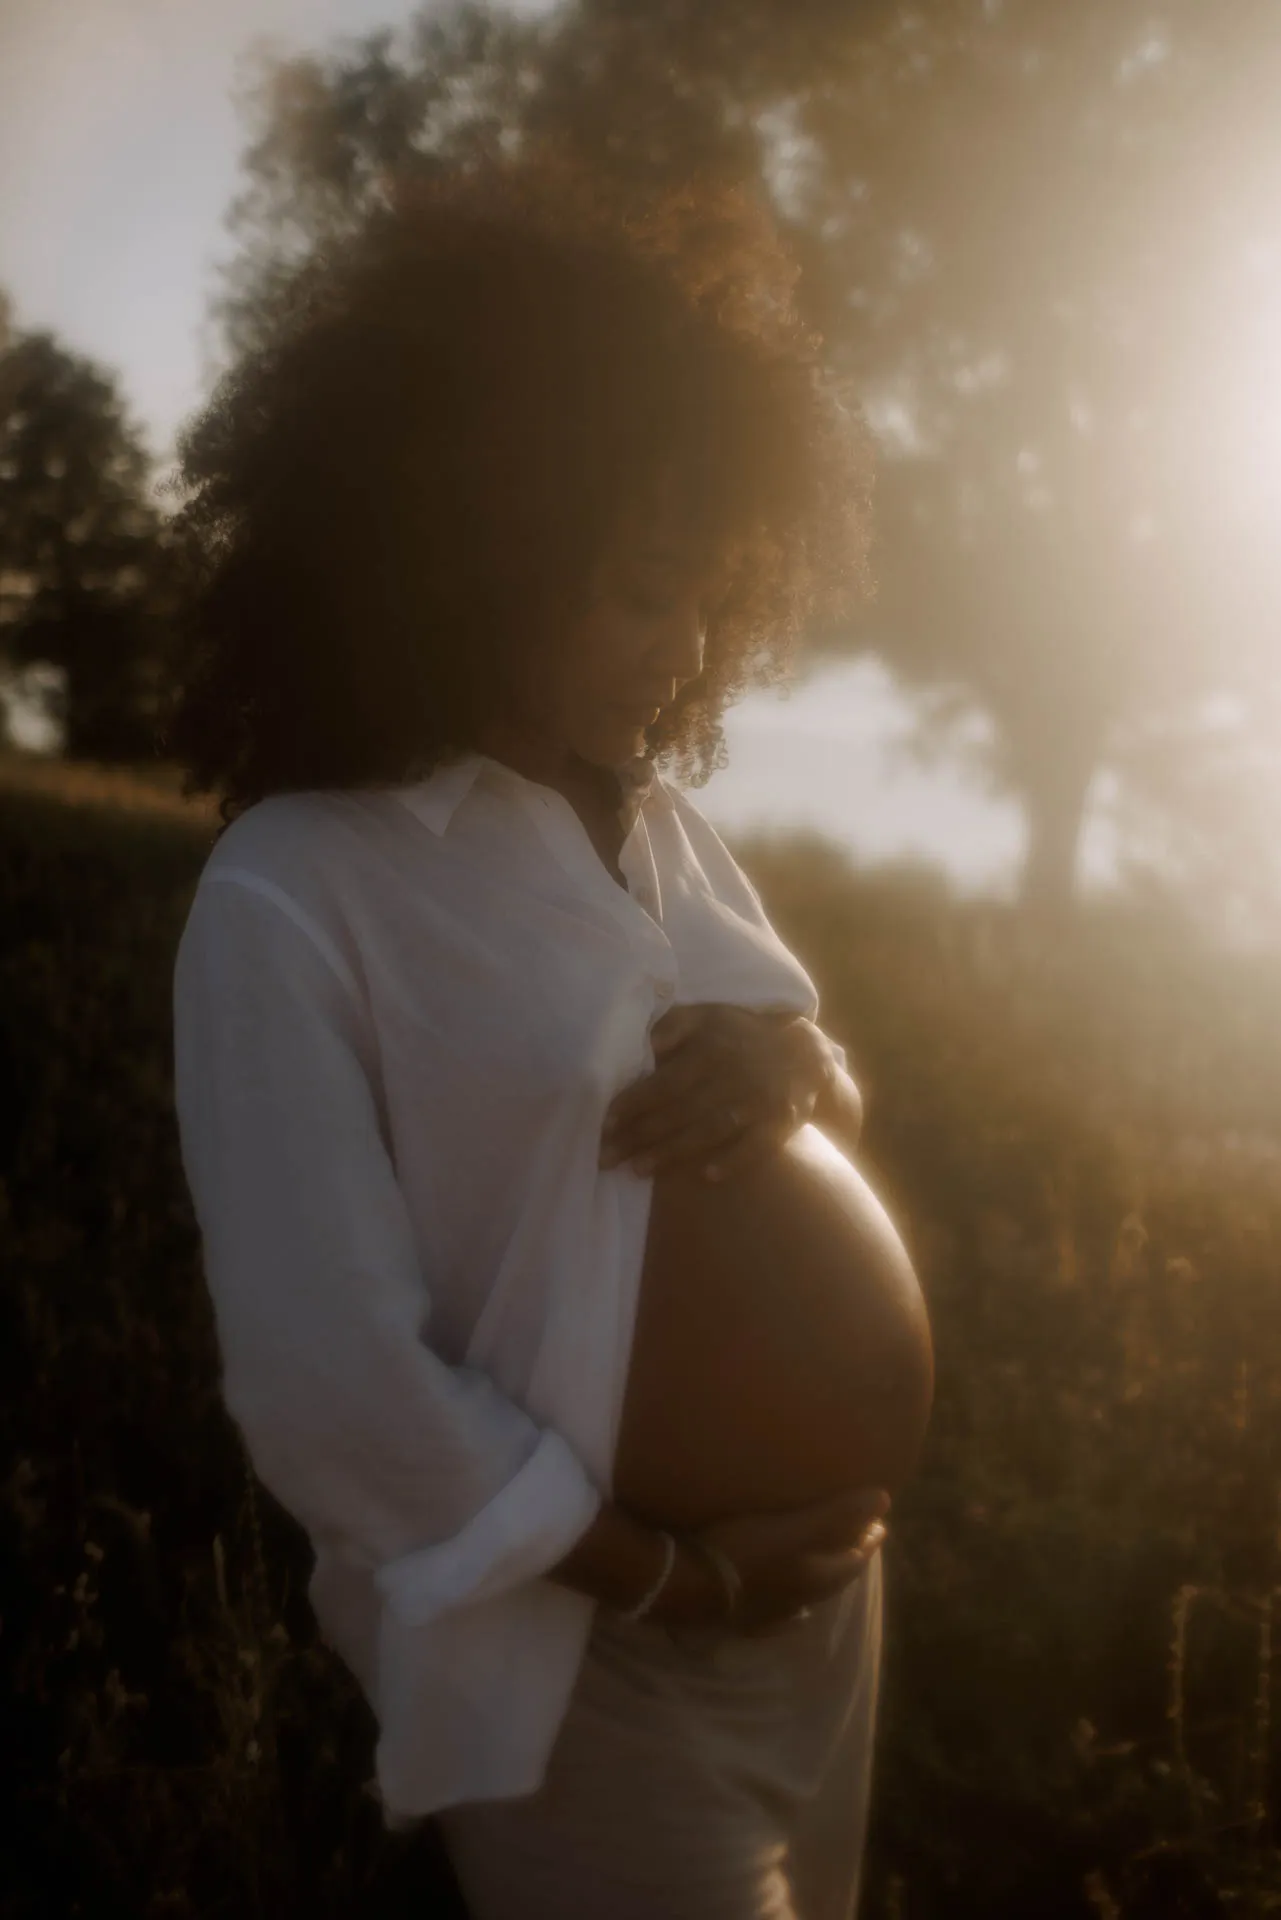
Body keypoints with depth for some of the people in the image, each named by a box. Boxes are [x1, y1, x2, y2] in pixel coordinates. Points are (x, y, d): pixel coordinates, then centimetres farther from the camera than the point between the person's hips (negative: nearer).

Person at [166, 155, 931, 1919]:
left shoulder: (669, 821, 5)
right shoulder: (295, 896, -17)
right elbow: (332, 1376, -22)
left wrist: (803, 1064, -8)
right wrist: (671, 1577, -14)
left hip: (835, 1595, 7)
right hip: (608, 1663, -7)